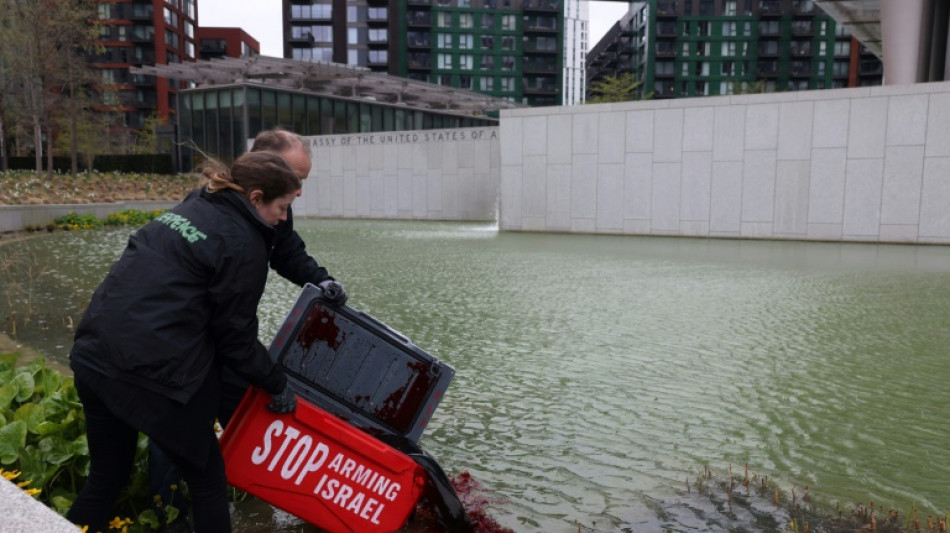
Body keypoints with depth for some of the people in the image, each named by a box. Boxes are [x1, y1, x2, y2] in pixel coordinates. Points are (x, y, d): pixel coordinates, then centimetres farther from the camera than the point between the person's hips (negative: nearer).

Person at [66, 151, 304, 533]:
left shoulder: (191, 209, 15)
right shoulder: (244, 244, -9)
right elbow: (235, 334, -6)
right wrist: (277, 384, 8)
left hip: (93, 355, 8)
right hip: (150, 373, -8)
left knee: (107, 475, 24)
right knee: (208, 480, 11)